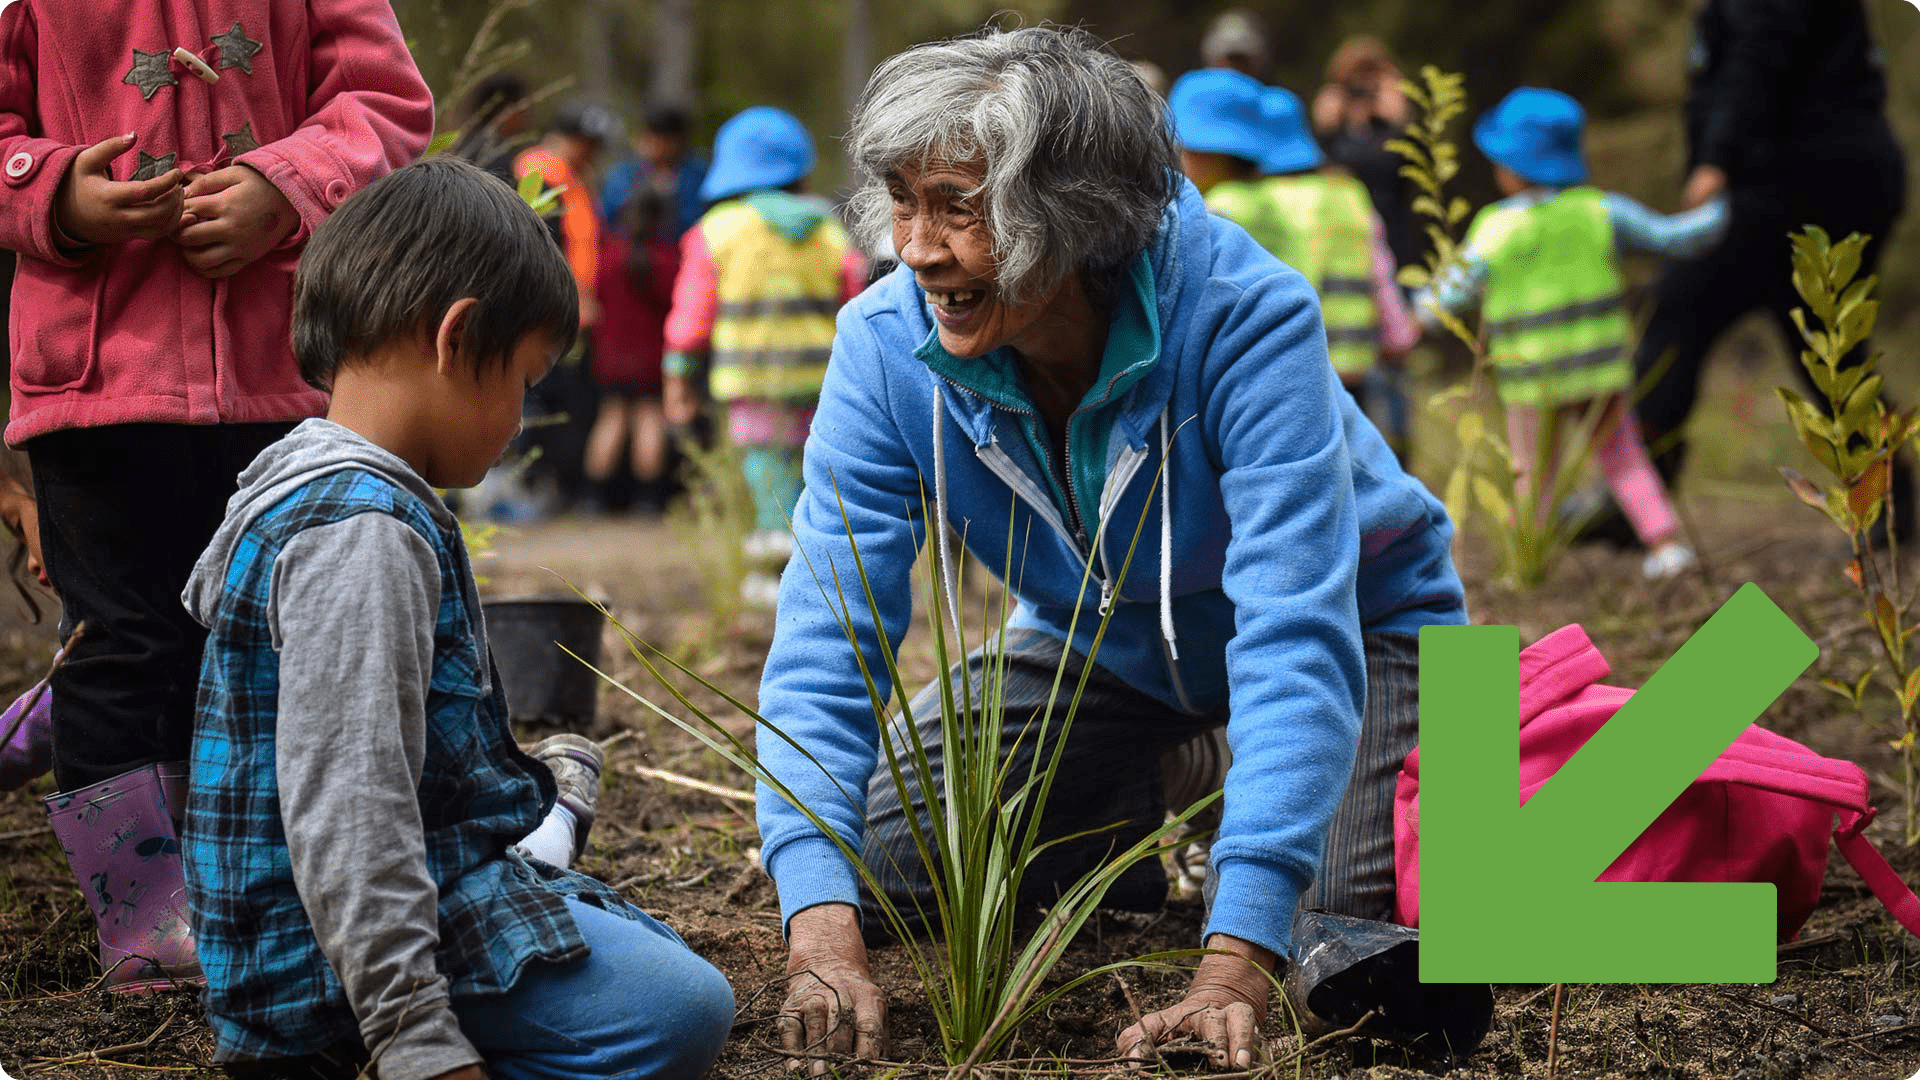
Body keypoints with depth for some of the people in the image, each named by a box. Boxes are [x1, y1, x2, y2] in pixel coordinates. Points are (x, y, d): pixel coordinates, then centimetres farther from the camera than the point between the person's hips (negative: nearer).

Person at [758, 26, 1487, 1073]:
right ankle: (1131, 821, 20)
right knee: (884, 859, -9)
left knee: (1399, 990, -23)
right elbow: (825, 636, -26)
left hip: (1359, 623, -4)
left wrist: (1234, 962, -50)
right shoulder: (887, 345, -24)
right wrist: (824, 934, -42)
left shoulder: (1243, 315, -37)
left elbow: (1296, 636, -42)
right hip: (1098, 637, 4)